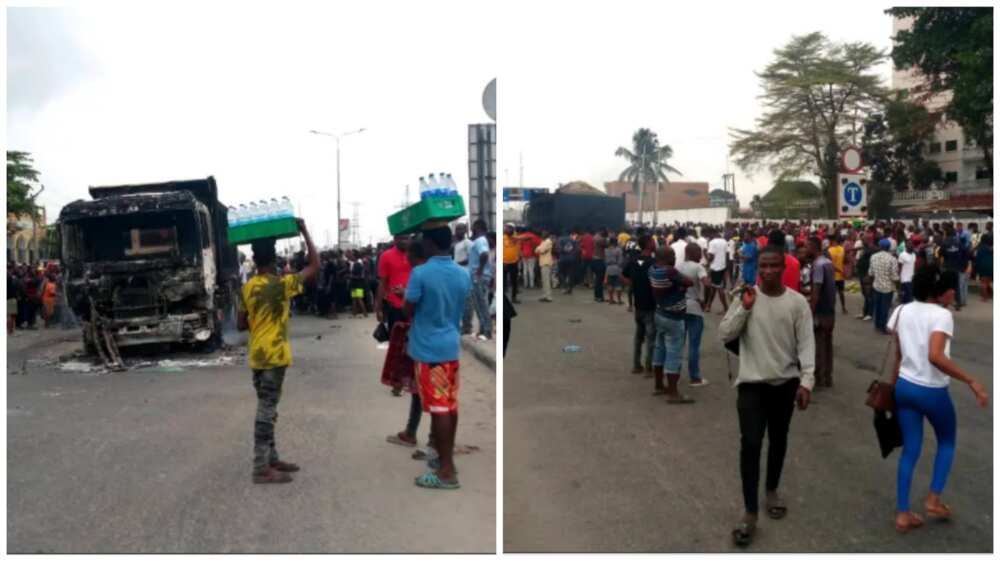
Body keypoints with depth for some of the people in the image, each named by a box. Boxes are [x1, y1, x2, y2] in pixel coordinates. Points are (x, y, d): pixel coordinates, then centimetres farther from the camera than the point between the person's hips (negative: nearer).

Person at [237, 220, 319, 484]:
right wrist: (304, 232, -7)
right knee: (266, 410, -5)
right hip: (273, 356, -7)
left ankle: (271, 459, 24)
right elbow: (315, 266, -10)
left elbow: (241, 324, 11)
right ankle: (261, 469, -1)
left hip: (257, 355, 8)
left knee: (267, 408, 15)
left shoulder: (248, 287, 6)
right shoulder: (281, 284, -15)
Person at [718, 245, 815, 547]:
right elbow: (725, 334, -7)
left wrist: (806, 381, -14)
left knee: (778, 440, 17)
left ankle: (771, 490, 40)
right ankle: (750, 513, -3)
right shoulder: (746, 296, -3)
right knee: (750, 443, -8)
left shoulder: (797, 302, -4)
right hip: (752, 382, -1)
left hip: (785, 382, 1)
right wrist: (744, 308, -18)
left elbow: (806, 344, -6)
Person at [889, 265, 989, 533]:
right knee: (947, 442, 23)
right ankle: (933, 499, 22)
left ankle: (903, 514, 14)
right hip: (932, 391, -5)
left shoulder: (902, 311, 3)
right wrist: (972, 382, -27)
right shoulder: (942, 315, -17)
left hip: (904, 387, 5)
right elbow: (936, 357, -31)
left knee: (909, 450, 13)